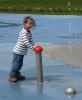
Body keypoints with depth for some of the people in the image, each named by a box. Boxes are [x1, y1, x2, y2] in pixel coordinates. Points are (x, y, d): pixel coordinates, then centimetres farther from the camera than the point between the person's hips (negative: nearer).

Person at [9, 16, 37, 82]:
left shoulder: (29, 32, 8)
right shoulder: (23, 32, -23)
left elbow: (31, 40, 9)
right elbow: (25, 42, -31)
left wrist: (35, 46, -7)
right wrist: (32, 47, -31)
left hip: (22, 52, 10)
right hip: (18, 52, -10)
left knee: (20, 64, 17)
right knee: (16, 64, -5)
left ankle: (17, 75, 29)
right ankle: (12, 76, 3)